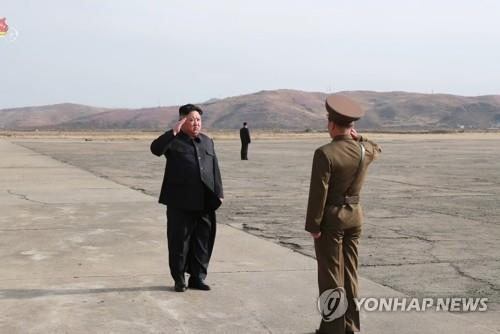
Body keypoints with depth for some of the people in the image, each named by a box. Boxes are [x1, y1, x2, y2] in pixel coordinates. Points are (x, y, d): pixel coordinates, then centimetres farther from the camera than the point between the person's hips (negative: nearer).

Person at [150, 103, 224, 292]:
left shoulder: (207, 142, 16)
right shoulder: (173, 141, 0)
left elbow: (215, 169, 17)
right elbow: (156, 149, -21)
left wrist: (219, 193, 11)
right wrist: (174, 131, -22)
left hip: (204, 202, 5)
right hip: (181, 202, -5)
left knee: (203, 241, 9)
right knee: (179, 240, 2)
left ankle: (198, 277, 20)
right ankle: (179, 279, 14)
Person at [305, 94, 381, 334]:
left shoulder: (325, 153, -19)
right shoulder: (363, 150, -1)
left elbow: (318, 193, -19)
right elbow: (376, 149, 27)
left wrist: (313, 225, -12)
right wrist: (358, 138, 12)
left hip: (331, 218, -6)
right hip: (355, 216, 6)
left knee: (331, 276, 2)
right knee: (350, 274, 14)